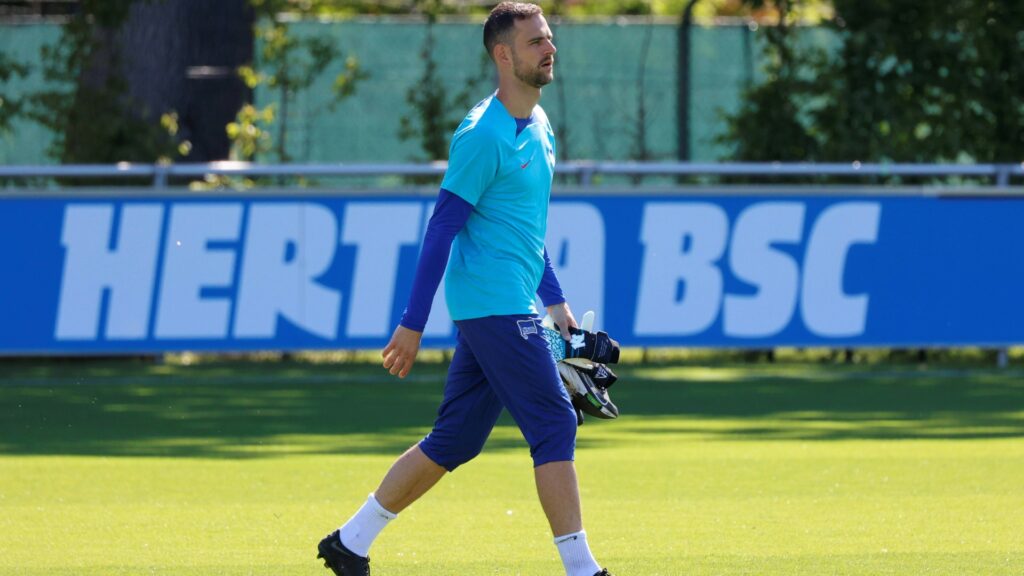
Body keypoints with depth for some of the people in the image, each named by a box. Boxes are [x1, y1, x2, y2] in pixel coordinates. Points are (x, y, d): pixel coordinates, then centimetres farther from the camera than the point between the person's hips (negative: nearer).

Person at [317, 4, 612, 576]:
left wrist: (555, 299, 22)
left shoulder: (540, 127, 15)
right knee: (555, 425, -9)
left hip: (512, 308, 9)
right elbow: (442, 228, -14)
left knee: (455, 441, 10)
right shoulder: (483, 135, -14)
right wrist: (413, 323, -16)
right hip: (494, 307, -9)